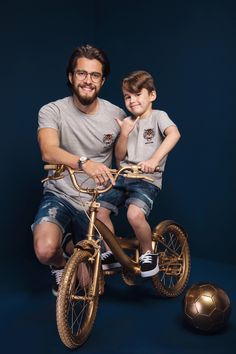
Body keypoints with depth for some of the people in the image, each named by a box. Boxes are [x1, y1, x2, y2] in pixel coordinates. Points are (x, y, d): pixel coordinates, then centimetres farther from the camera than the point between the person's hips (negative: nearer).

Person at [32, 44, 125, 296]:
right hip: (60, 196, -1)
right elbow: (48, 152, -32)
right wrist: (84, 162, -50)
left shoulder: (116, 115, -5)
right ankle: (60, 265, 9)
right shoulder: (52, 111, -12)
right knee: (45, 250, -32)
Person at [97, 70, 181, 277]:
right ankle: (112, 252, 12)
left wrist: (154, 160, -37)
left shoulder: (158, 116, -1)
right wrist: (124, 134, -8)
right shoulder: (127, 122, 15)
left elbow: (174, 134, -23)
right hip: (123, 177, 6)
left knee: (135, 214, -30)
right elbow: (119, 156, 11)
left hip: (148, 179, -6)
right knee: (99, 211, -9)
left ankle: (148, 253, -4)